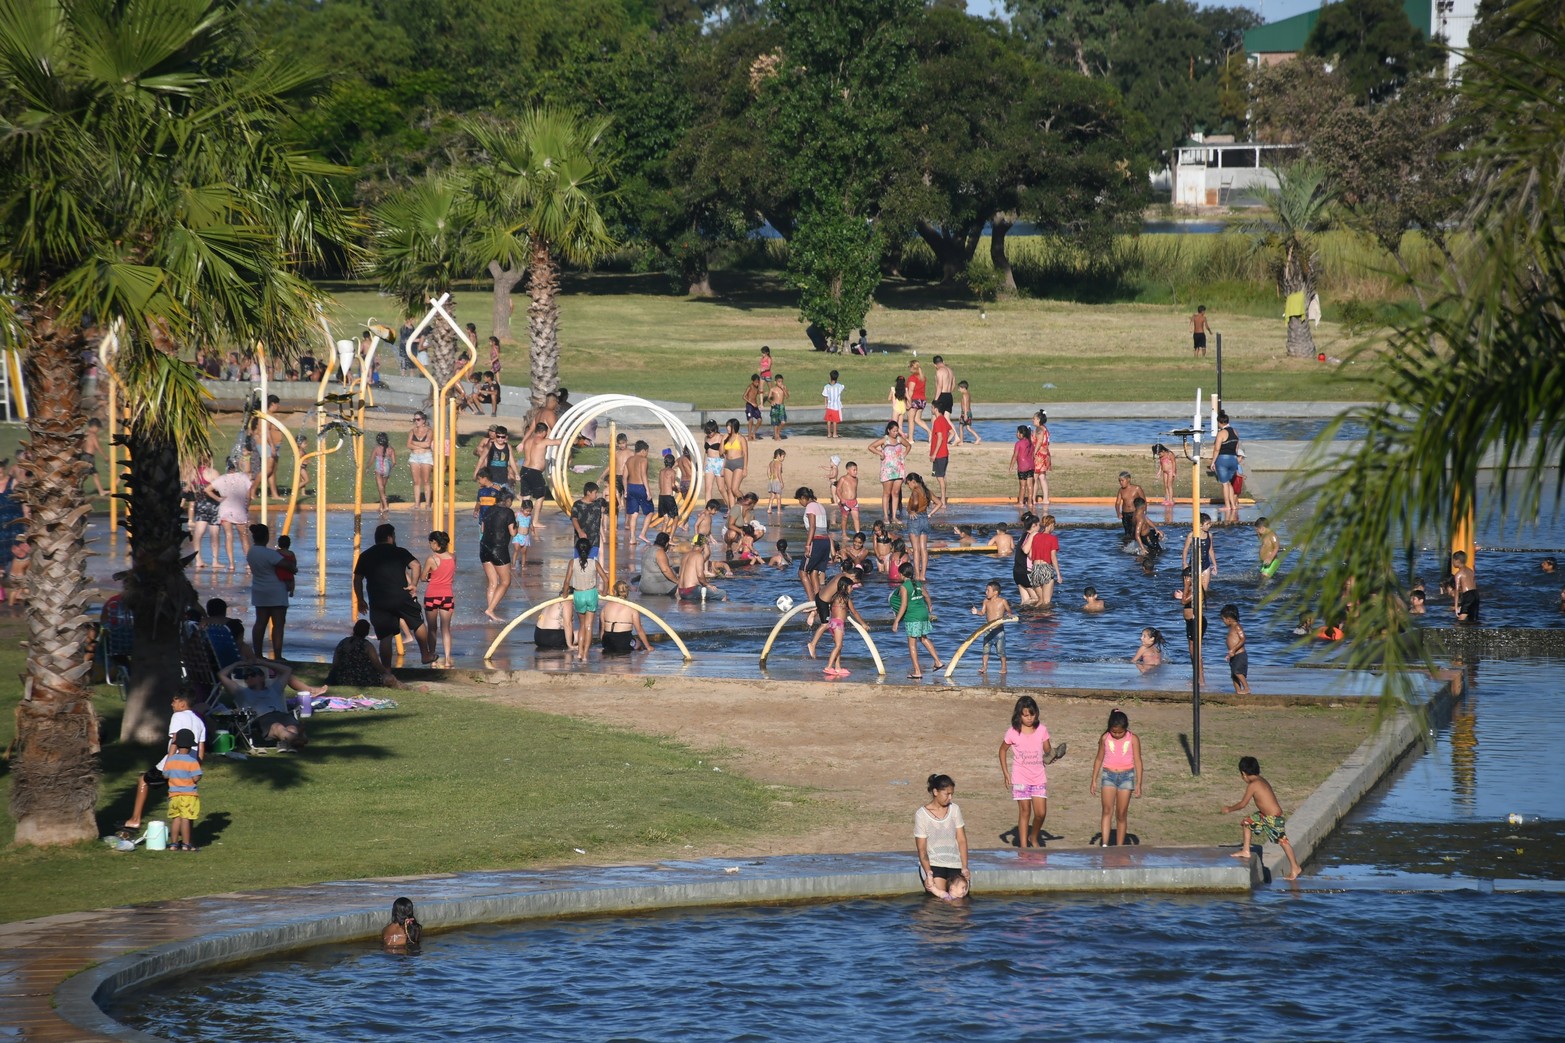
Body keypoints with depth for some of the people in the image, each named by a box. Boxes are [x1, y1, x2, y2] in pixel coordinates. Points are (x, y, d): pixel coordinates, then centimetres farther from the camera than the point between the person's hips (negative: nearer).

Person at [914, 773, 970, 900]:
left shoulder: (955, 809, 6)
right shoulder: (921, 815, -4)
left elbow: (962, 840, 4)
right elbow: (921, 849, -7)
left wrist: (964, 868, -6)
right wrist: (929, 874, -20)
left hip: (954, 864, 3)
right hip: (932, 863, -3)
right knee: (939, 897, -21)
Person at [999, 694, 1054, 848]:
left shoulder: (1041, 730, -2)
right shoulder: (1013, 733, -7)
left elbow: (1047, 750, 2)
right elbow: (1003, 750, 6)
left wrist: (1051, 755, -22)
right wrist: (1005, 773, 2)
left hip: (1039, 777, 2)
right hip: (1021, 778, -2)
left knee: (1041, 813, -1)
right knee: (1025, 812, -1)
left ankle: (1034, 838, 26)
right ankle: (1023, 846, 6)